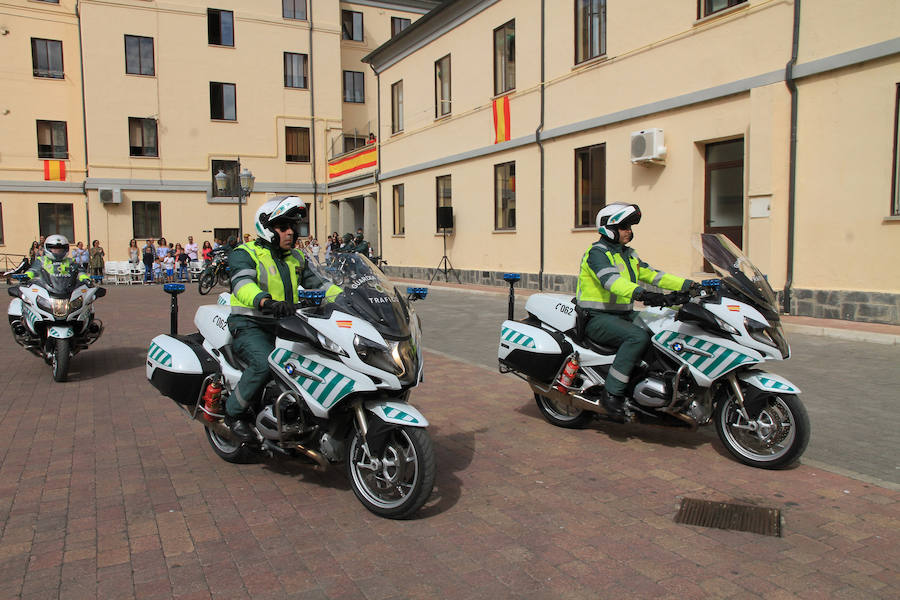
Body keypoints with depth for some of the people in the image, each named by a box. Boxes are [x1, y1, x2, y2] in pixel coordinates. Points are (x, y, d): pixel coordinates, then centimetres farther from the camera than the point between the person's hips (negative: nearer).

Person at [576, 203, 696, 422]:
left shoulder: (628, 254, 19)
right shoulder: (597, 253, -11)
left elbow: (651, 275, 16)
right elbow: (611, 279, -30)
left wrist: (688, 285, 5)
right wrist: (641, 293, -46)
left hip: (623, 314, 9)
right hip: (597, 318, -9)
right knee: (638, 337, -32)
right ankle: (612, 393, -28)